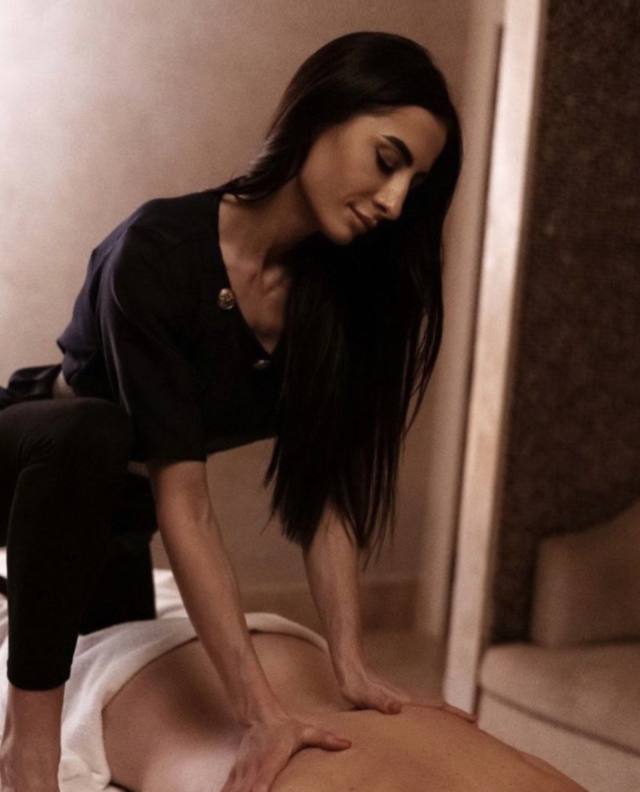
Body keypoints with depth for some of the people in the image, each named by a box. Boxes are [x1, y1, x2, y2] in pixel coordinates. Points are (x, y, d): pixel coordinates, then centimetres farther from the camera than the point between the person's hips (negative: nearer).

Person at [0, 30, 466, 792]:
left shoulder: (343, 284, -17)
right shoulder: (161, 250, -36)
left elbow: (326, 486, -18)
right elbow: (181, 497, -39)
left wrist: (350, 664, -26)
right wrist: (259, 708, -42)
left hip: (110, 502, 6)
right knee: (91, 432, -41)